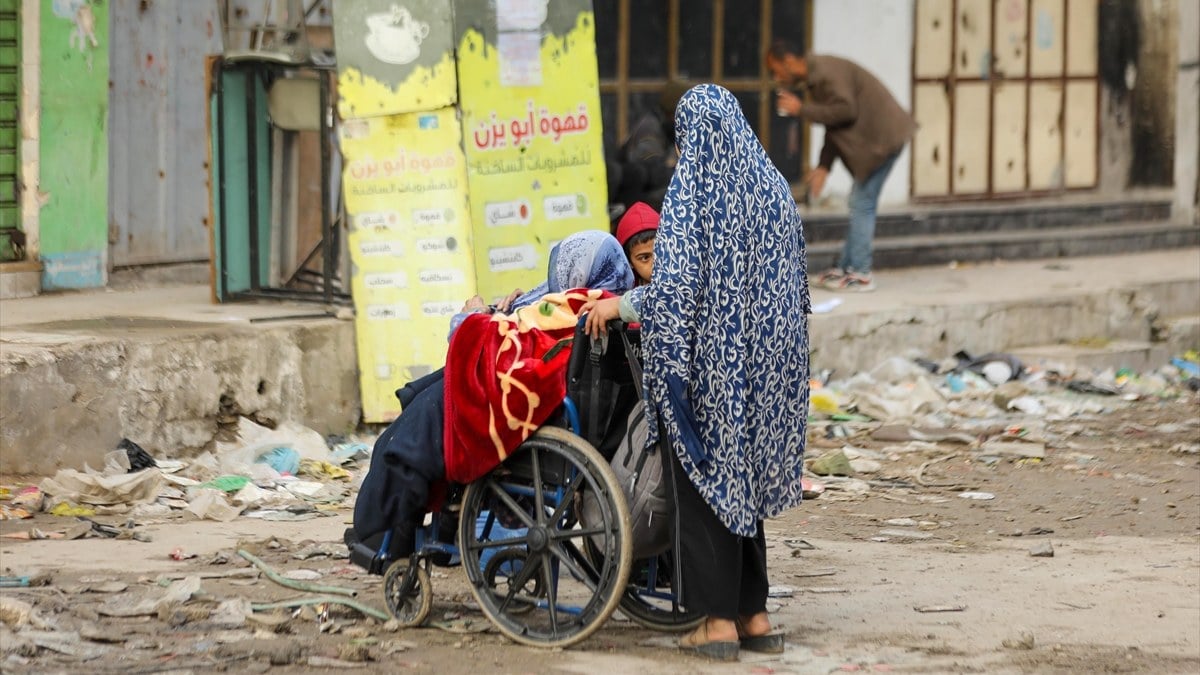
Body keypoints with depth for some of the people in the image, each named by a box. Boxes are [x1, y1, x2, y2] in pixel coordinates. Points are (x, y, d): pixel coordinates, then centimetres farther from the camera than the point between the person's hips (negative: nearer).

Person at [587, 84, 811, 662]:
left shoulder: (690, 192, -13)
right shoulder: (772, 186, 5)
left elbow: (674, 288, -18)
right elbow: (794, 284, 12)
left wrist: (619, 304, -2)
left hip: (708, 362, -6)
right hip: (766, 364, 6)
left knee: (706, 482, 3)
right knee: (744, 480, 15)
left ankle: (719, 621, 5)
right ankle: (755, 614, 16)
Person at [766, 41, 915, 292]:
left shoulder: (825, 73, -17)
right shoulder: (815, 76, 16)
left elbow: (845, 110, -25)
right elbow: (834, 124, 19)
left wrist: (802, 109, -17)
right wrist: (823, 166, 11)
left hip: (882, 137, -11)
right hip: (874, 138, 11)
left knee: (862, 204, -8)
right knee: (861, 204, 13)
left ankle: (860, 275, -6)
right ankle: (846, 268, 18)